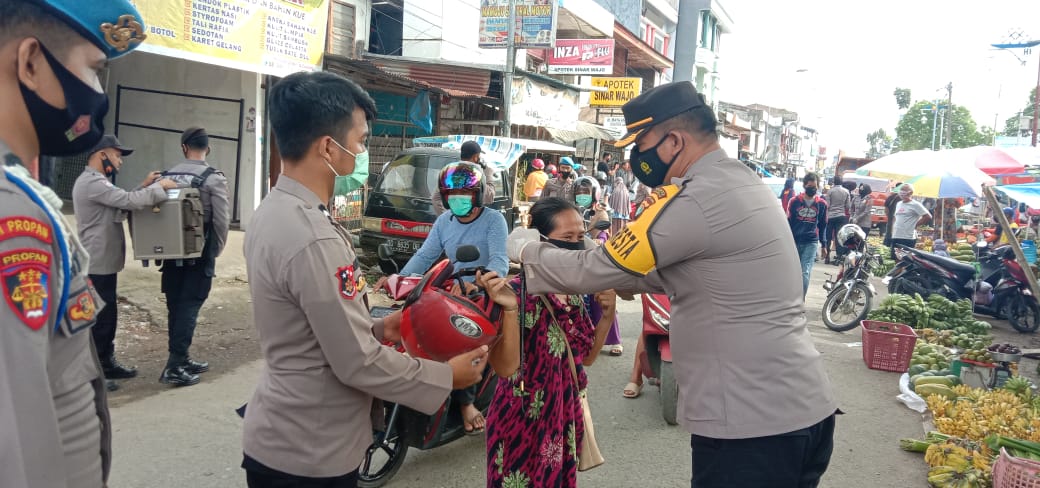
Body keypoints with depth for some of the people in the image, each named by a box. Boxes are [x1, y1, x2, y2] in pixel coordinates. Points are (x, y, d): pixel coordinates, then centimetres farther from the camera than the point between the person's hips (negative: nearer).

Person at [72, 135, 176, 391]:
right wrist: (160, 187, -15)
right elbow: (128, 201, -26)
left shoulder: (97, 181, 17)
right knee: (99, 318, -4)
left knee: (107, 316, 17)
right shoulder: (92, 182, -19)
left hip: (104, 263, 11)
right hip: (97, 265, -11)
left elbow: (122, 204, 16)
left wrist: (144, 187, 6)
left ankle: (106, 364, 27)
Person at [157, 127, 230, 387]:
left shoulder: (167, 176, 4)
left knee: (175, 305, 12)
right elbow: (221, 220, -13)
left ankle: (181, 359, 23)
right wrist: (216, 249, 3)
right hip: (200, 253, -5)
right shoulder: (214, 178, -10)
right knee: (189, 305, -2)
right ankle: (174, 366, -5)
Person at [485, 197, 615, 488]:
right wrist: (510, 310, -36)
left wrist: (607, 315, -3)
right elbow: (505, 368, -25)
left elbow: (586, 357, 11)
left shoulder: (575, 292, 3)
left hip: (565, 418, 7)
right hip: (524, 423, -7)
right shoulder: (517, 292, -19)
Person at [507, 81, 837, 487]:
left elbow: (594, 270, -12)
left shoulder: (693, 200, -19)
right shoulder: (746, 183, 11)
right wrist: (615, 281, 19)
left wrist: (527, 249, 4)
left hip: (753, 424, -9)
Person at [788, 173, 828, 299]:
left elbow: (823, 225, 12)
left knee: (805, 273, -9)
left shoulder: (822, 204, 4)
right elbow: (788, 222, 4)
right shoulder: (794, 201, 1)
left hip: (811, 243, 0)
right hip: (794, 241, 1)